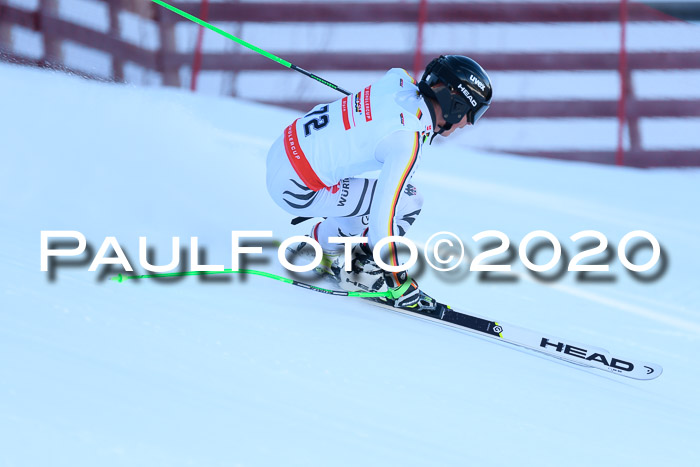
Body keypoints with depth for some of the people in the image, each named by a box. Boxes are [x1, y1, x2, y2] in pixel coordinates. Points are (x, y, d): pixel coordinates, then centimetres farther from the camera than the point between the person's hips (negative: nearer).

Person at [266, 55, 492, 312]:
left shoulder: (399, 80, 0)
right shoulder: (408, 140, -22)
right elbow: (382, 216, -24)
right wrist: (396, 281, -15)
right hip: (296, 190, -9)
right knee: (407, 201, -7)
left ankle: (319, 241, 28)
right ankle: (362, 271, 5)